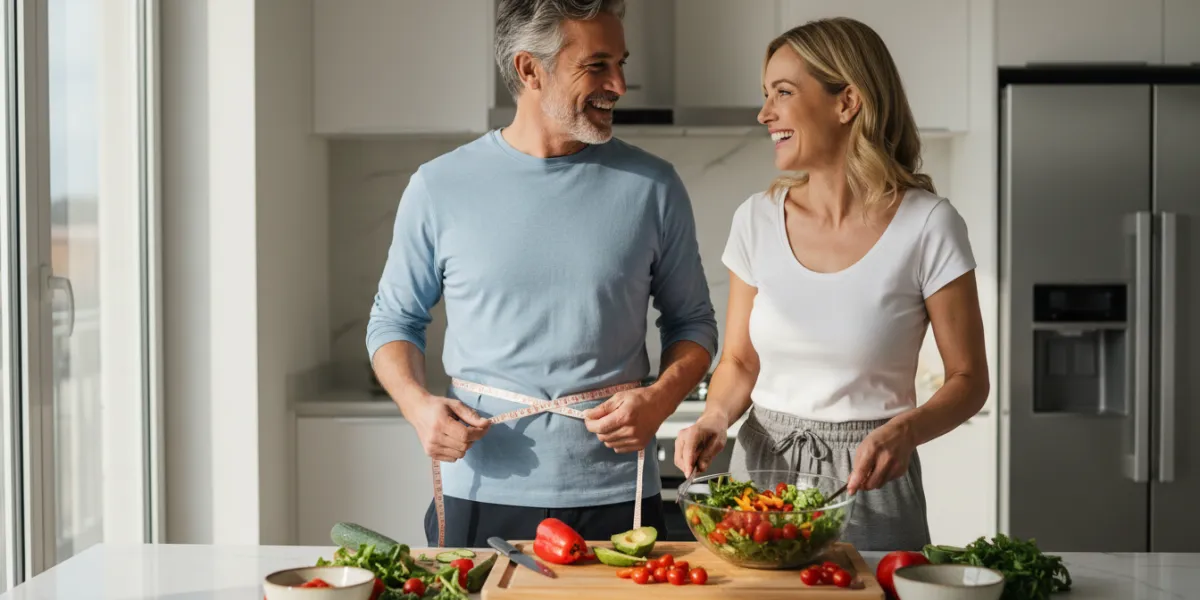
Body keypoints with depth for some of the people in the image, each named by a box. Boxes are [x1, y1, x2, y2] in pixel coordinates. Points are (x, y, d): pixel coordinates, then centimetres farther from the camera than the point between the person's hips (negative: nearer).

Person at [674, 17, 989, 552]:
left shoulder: (926, 226, -11)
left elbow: (968, 378, -5)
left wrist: (906, 430, -24)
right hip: (762, 468, 3)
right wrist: (715, 416, -11)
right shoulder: (758, 220, 0)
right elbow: (739, 361, 9)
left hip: (869, 482, -3)